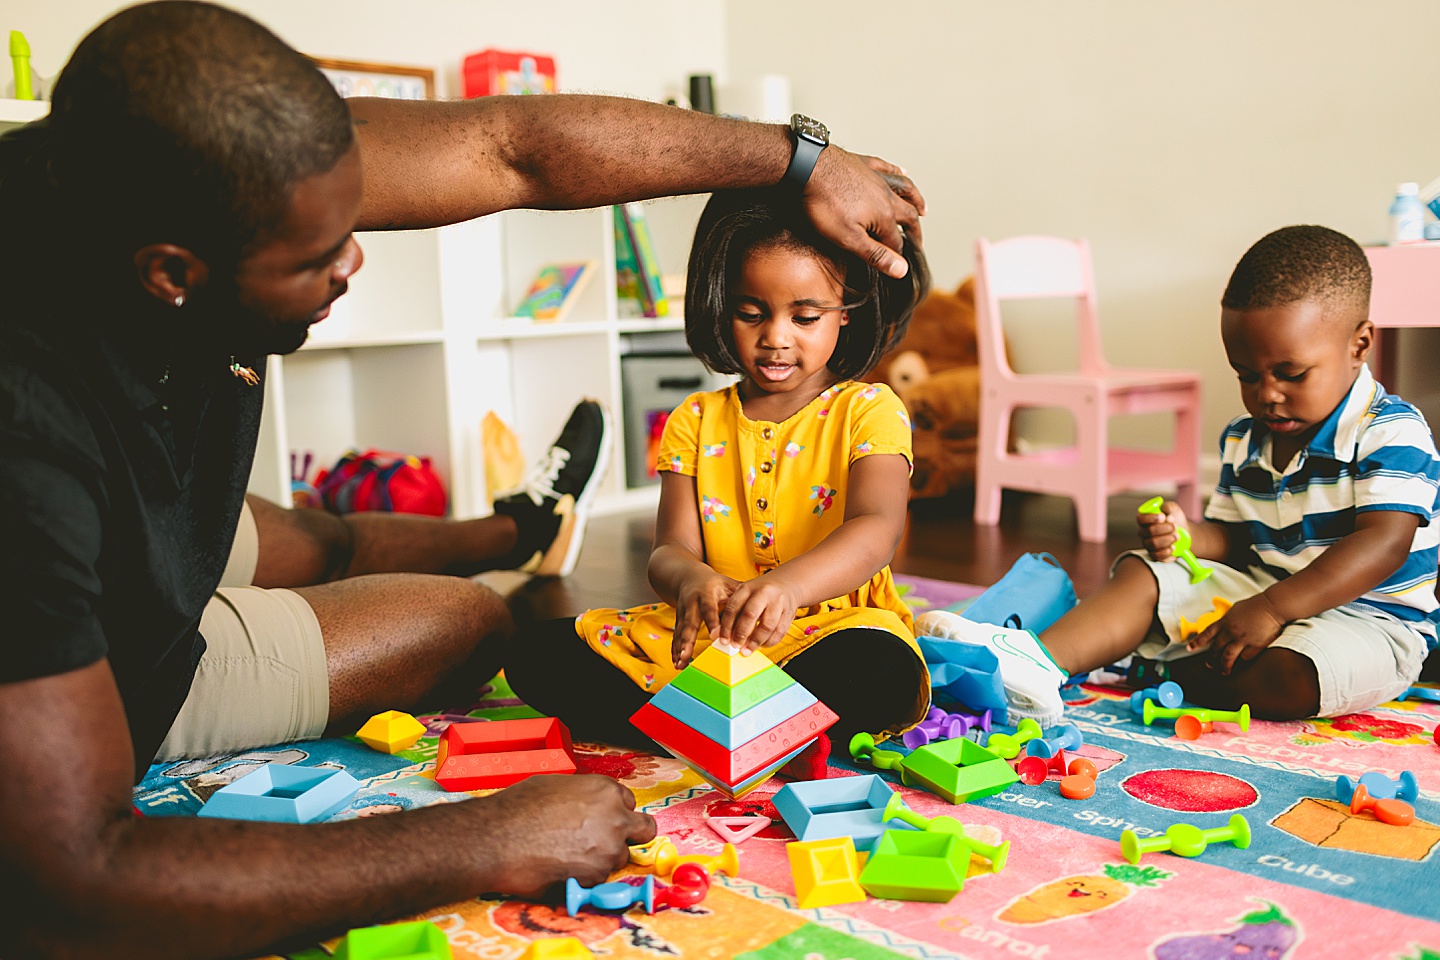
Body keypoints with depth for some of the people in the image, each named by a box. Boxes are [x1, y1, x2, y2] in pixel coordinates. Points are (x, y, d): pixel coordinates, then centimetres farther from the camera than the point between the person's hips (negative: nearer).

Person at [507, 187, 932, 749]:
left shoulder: (868, 410, -1)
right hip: (707, 636, 3)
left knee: (880, 672, -39)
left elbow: (877, 529, -19)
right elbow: (670, 549, -1)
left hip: (828, 629, -3)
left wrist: (787, 585, -41)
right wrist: (690, 579, -29)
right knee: (536, 655, -11)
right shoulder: (695, 421, 9)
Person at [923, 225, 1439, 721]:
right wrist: (1187, 535, -13)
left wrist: (1272, 608, -33)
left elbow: (1385, 544, -25)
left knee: (1288, 680, -37)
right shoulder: (1242, 441, 7)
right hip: (1262, 589, 6)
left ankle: (1164, 671, -13)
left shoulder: (1392, 431, -14)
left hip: (1367, 615, -6)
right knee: (1140, 576, -8)